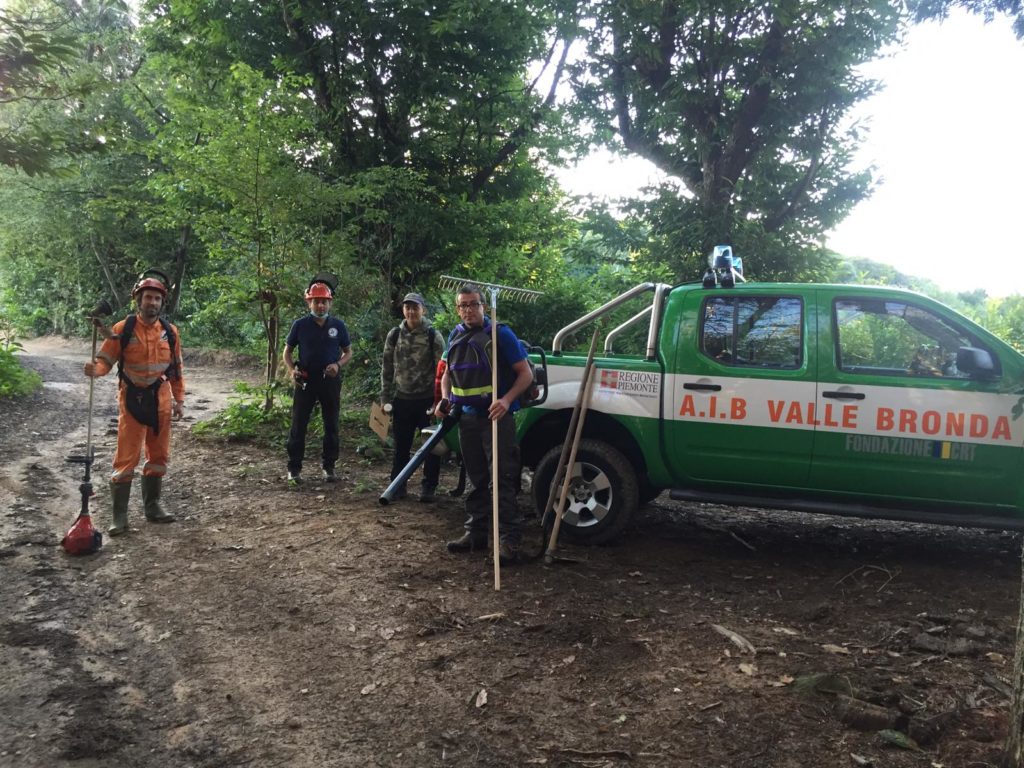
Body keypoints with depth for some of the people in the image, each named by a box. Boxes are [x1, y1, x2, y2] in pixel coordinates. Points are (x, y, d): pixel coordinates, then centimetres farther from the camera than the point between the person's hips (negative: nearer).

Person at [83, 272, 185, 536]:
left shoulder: (170, 331, 3)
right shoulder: (123, 329, -8)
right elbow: (105, 360, -8)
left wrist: (179, 399, 9)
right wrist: (95, 369, -31)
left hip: (160, 400, 4)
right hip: (132, 399, -4)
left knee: (159, 456, 12)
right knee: (126, 459, -5)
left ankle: (152, 506, 26)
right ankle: (119, 516, 1)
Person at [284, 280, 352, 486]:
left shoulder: (338, 325, -1)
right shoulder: (300, 325, -3)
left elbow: (348, 352, 7)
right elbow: (287, 351, 6)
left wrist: (338, 365, -13)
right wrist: (292, 369, -13)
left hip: (331, 381, 1)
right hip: (305, 381, -1)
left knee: (331, 426, 8)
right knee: (298, 425, 0)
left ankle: (329, 467, 21)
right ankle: (294, 469, 8)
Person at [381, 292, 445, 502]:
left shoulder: (433, 336, -6)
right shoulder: (394, 335, 3)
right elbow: (387, 369, 8)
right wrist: (385, 398, 4)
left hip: (427, 400, -2)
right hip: (402, 400, 3)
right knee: (401, 445, 9)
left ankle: (429, 486, 15)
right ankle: (398, 484, 21)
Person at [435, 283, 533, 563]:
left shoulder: (501, 334, -8)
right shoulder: (456, 336, 10)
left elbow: (525, 374, -9)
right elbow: (449, 372, 22)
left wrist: (507, 400, -24)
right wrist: (445, 399, 3)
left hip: (496, 417, -6)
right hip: (468, 417, 6)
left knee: (503, 480, -7)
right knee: (476, 479, 15)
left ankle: (509, 540, -3)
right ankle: (476, 532, 25)